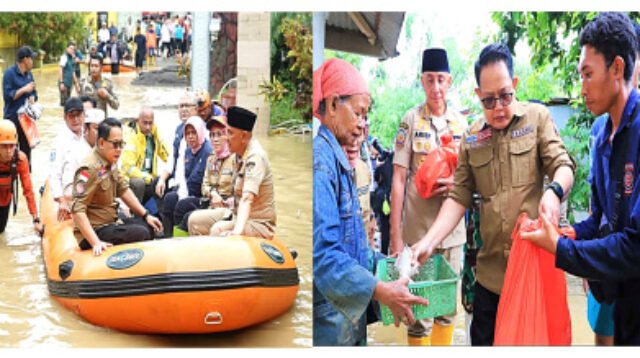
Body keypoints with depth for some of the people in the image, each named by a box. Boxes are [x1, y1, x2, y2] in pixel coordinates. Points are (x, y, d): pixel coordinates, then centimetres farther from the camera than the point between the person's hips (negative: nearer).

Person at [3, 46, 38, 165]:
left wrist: (32, 98, -6)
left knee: (26, 148, 13)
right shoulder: (10, 73, -10)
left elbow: (33, 92, 15)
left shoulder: (29, 74, 9)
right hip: (13, 118, -6)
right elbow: (7, 95, -16)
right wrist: (24, 89, -16)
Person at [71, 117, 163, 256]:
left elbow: (123, 190, 15)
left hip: (111, 223, 9)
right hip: (95, 231, -9)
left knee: (149, 225, 12)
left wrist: (146, 215, 11)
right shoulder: (90, 168, -23)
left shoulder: (110, 162, 3)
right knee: (141, 233, -23)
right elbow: (77, 210, -27)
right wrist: (96, 243, -33)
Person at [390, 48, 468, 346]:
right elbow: (398, 179, -5)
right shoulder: (411, 120, -5)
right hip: (417, 229, -4)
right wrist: (395, 236, -10)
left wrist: (456, 181, -9)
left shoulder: (461, 122, 6)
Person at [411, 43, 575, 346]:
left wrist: (554, 190, -30)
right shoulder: (471, 138, 9)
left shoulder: (537, 117, 1)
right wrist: (429, 241, -8)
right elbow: (459, 197, 6)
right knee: (483, 341, 11)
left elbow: (563, 164, -5)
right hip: (490, 268, 3)